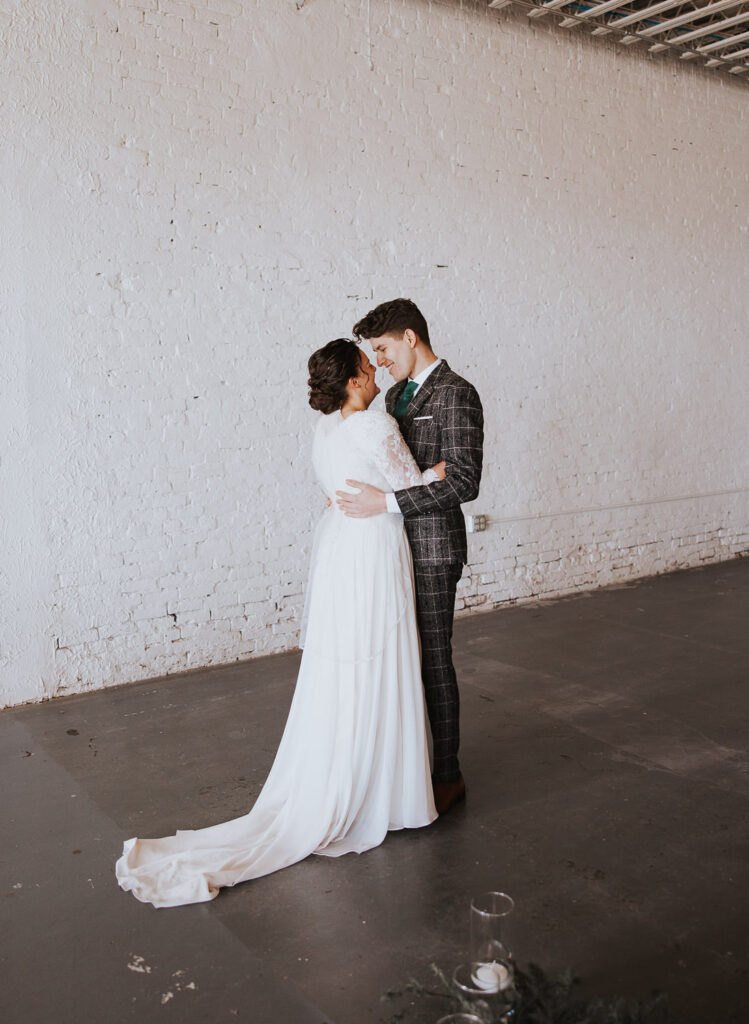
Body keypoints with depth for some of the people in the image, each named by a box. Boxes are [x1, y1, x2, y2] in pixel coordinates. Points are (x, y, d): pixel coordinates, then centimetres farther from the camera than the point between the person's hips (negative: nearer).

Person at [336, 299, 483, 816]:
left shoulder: (456, 394, -14)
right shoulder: (397, 395, 14)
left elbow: (464, 482, -22)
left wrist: (386, 501, -25)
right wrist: (362, 495, 5)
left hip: (432, 549, -8)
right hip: (397, 543, 8)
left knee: (434, 659, 1)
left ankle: (448, 775, 16)